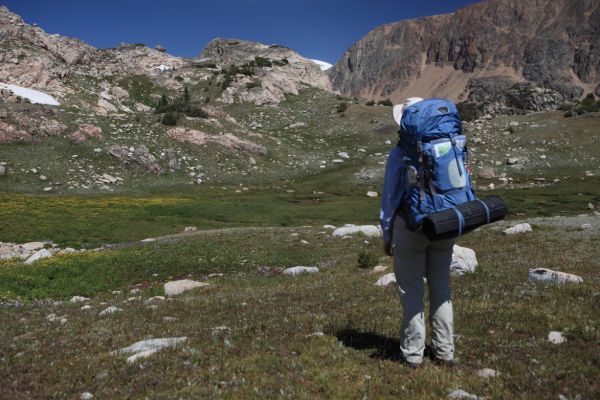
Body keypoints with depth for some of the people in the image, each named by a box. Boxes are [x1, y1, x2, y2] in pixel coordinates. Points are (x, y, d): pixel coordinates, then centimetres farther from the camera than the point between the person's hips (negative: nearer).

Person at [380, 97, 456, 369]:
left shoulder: (399, 154, -11)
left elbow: (390, 198, -7)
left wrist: (386, 235, 2)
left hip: (411, 227, -4)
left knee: (411, 290, 6)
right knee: (441, 287, 14)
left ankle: (413, 353, 13)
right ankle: (445, 351, 21)